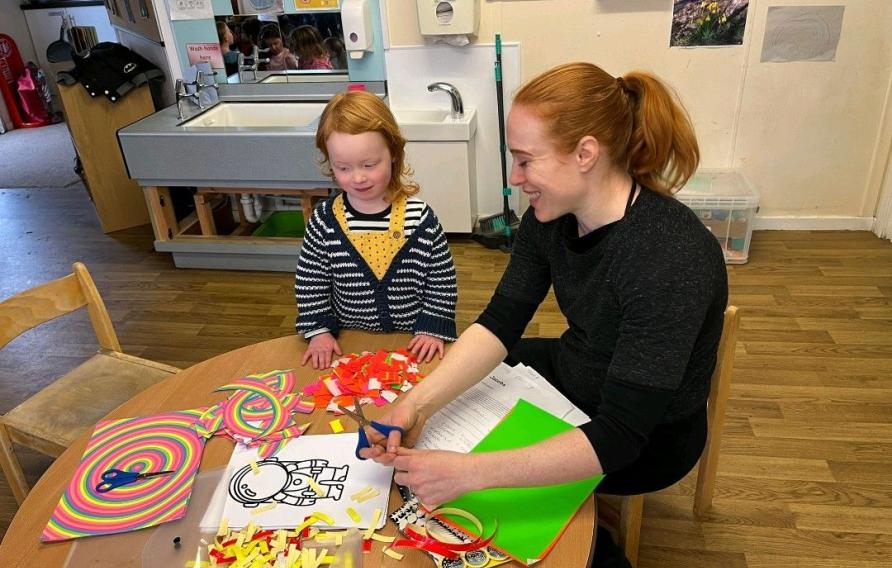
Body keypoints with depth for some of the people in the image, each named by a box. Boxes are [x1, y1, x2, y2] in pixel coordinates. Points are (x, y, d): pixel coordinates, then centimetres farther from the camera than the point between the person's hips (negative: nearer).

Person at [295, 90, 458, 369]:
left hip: (413, 343, -1)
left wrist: (433, 329, -7)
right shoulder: (324, 220, -7)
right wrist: (319, 331, -2)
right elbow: (309, 282, 4)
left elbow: (442, 280, -3)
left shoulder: (420, 217, -11)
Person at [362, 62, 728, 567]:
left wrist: (469, 473, -43)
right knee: (461, 395, 13)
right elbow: (500, 323, -13)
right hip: (573, 375, 7)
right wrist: (417, 404, -27)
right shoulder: (552, 215, -14)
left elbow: (617, 437, -38)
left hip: (648, 435, -6)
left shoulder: (672, 259, -37)